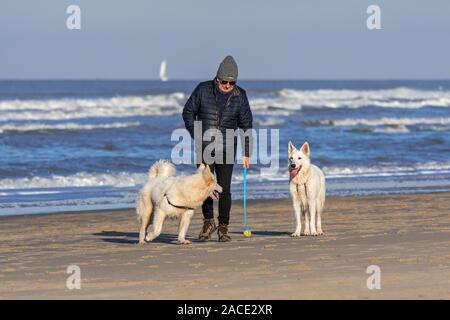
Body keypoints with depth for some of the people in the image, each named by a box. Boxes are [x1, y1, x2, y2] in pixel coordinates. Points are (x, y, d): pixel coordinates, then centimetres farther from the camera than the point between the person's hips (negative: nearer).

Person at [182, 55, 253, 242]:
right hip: (204, 148, 0)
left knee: (224, 189, -4)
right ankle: (208, 222, 15)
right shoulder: (203, 90, -3)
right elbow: (188, 111, 7)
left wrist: (246, 153, 1)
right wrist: (196, 136, -1)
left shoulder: (239, 95, 0)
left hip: (226, 149, 0)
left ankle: (223, 228, 4)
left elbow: (246, 124, 4)